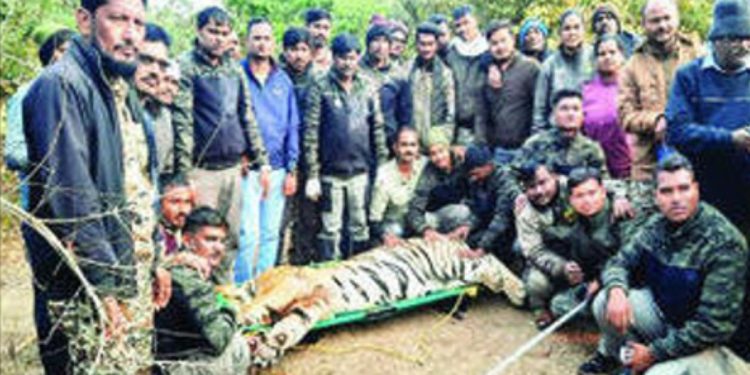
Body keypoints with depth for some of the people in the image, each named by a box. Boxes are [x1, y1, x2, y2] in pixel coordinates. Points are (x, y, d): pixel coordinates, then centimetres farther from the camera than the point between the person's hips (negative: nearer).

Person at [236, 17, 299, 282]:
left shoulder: (283, 80, 11)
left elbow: (292, 126, 11)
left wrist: (291, 170, 5)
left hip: (277, 169, 4)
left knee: (271, 234, 10)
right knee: (248, 234, -6)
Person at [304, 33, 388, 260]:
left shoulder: (368, 89, 7)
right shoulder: (321, 88, -4)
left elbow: (377, 129, 10)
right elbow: (311, 133, -6)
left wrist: (383, 168, 4)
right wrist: (312, 175, -10)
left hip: (361, 171, 3)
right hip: (331, 173, -3)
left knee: (360, 227, 11)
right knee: (330, 229, 3)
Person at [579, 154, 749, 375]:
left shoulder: (725, 243, -26)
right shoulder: (657, 225, -7)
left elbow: (715, 325, -27)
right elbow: (620, 262, 2)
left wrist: (655, 352, -22)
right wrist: (616, 290, -24)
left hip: (702, 341, -5)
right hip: (660, 310, 5)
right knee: (605, 302, -18)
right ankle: (611, 354, 12)